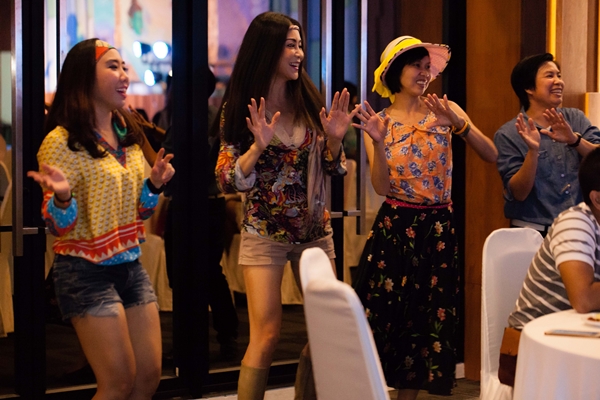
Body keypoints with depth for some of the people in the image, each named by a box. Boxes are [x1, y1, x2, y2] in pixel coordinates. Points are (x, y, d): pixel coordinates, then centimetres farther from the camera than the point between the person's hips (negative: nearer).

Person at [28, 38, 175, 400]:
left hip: (131, 265, 7)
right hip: (88, 271, -7)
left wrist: (154, 185, -1)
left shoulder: (128, 136, 9)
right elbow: (59, 227, -13)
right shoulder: (62, 141, -13)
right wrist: (62, 197, -33)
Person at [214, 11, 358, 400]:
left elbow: (332, 167, 8)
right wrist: (258, 146, -25)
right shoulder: (239, 108, -7)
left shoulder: (309, 100, 3)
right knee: (267, 335, -9)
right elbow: (229, 181, -10)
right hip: (265, 233, -4)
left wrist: (334, 138, -11)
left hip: (315, 231, 4)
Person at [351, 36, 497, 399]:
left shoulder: (446, 110, 2)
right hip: (395, 227, -1)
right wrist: (378, 141, -21)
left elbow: (493, 156, -7)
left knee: (428, 318, 7)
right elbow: (382, 187, -8)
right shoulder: (379, 122, 2)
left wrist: (459, 124, -20)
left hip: (438, 228, 1)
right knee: (383, 315, 0)